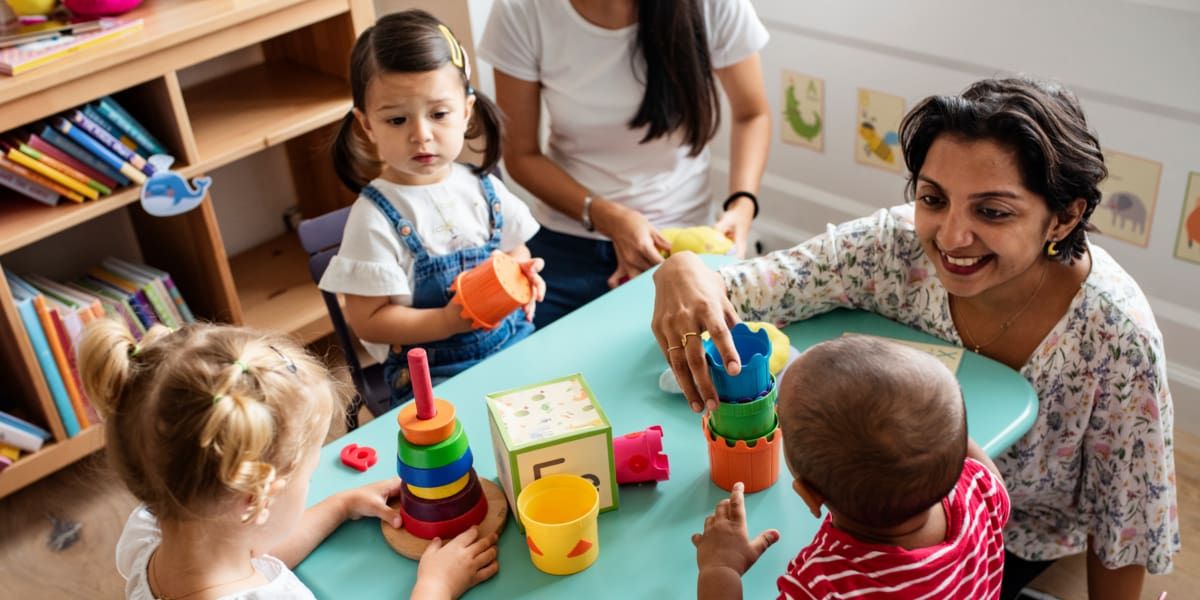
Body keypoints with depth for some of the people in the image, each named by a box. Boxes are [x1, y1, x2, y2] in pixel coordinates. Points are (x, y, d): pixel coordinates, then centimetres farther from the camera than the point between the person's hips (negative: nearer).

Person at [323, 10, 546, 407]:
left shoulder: (482, 188, 3)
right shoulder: (375, 218, -12)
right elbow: (368, 322, -11)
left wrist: (524, 277, -4)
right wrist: (449, 321, -22)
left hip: (515, 345, 5)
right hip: (434, 375, -5)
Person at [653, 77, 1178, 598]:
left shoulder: (1115, 336, -30)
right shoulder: (894, 247, -25)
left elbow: (1124, 523, -16)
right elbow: (727, 293, -21)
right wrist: (683, 272, -44)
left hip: (1020, 540, -1)